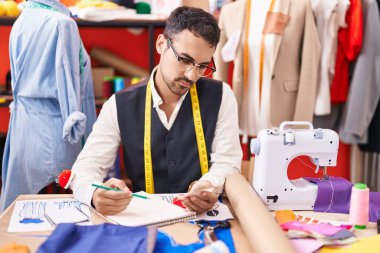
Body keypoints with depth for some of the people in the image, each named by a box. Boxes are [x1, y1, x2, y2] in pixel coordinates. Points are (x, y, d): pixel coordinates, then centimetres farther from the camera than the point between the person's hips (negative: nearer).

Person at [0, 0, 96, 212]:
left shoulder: (20, 22, 7)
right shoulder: (62, 22, -14)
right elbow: (67, 74, -15)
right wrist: (74, 119, -13)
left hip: (23, 117, 7)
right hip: (52, 120, -7)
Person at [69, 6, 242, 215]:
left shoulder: (220, 97, -2)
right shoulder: (120, 106, -2)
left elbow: (227, 164, -1)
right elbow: (86, 166, -7)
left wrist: (208, 188, -25)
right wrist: (96, 195, -31)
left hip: (206, 217, 1)